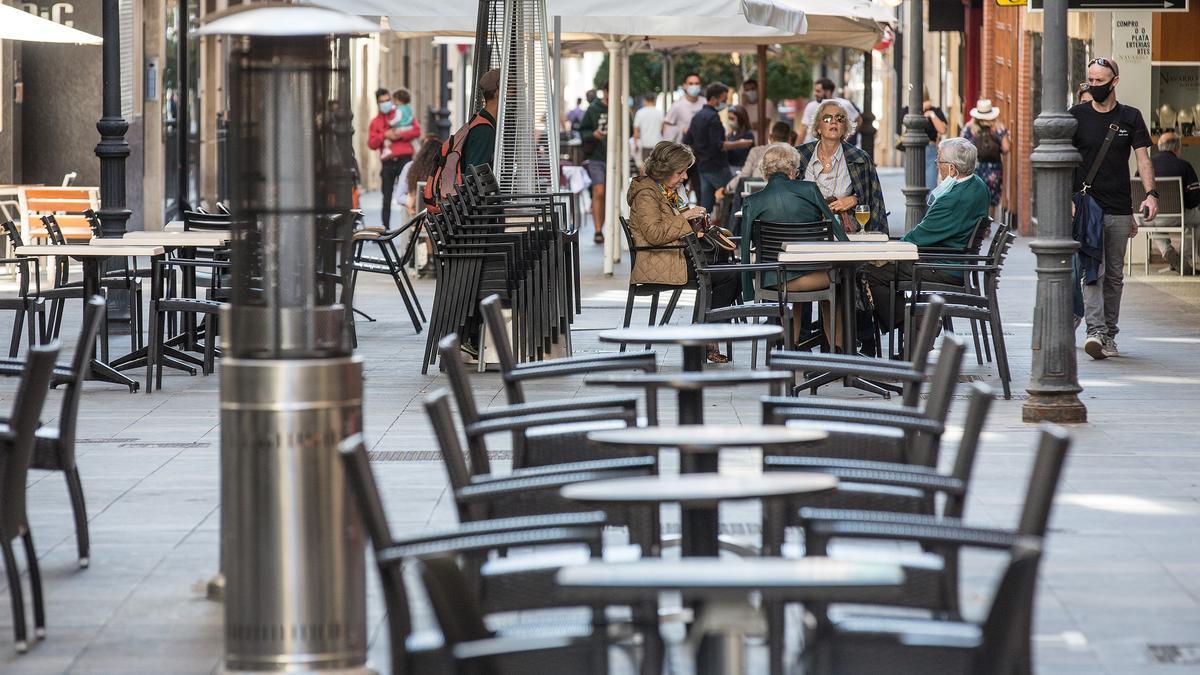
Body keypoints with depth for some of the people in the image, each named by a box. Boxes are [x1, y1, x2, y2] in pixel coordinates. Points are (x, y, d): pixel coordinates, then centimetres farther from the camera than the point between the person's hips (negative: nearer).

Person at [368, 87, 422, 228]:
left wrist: (400, 135, -10)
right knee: (387, 198, 3)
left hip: (404, 159, -2)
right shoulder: (375, 122, 14)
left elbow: (417, 131, 0)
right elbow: (371, 144, 5)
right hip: (387, 162, 2)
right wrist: (384, 136, -10)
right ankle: (385, 228, 7)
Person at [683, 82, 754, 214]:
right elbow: (718, 145, -21)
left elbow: (686, 142, 19)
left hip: (702, 167, 9)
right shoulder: (713, 117, -15)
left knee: (706, 204, 8)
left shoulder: (697, 116, 14)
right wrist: (739, 144, -16)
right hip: (717, 168, -9)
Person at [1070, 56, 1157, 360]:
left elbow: (1143, 158, 3)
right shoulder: (1077, 116, 3)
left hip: (1119, 210, 2)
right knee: (1093, 271, -14)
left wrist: (1150, 193, -12)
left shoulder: (1130, 117, 8)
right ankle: (1095, 331, -22)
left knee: (1115, 275, 8)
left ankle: (1109, 334, 16)